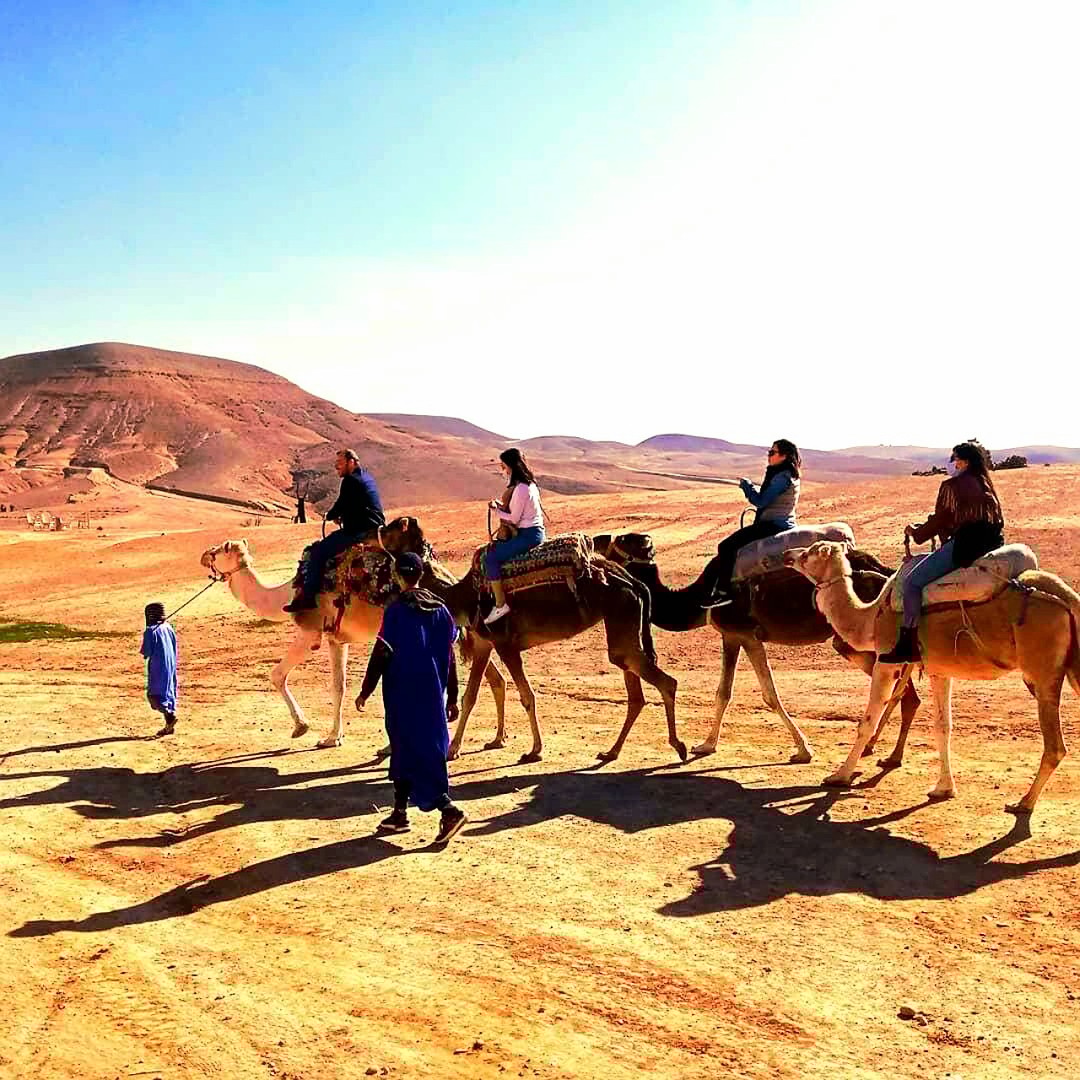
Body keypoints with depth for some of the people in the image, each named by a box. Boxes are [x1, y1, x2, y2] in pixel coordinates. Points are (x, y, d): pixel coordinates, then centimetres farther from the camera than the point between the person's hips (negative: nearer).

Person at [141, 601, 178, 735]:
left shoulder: (150, 631, -13)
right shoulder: (169, 628, 8)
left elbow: (146, 652, -13)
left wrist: (143, 652, 7)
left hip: (158, 668, -7)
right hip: (171, 666, 7)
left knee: (153, 695, -1)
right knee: (169, 693, 11)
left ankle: (169, 715, -21)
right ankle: (169, 725, 11)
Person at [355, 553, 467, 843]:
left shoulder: (396, 611, -12)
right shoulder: (440, 609, 4)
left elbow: (381, 654, -11)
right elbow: (450, 657, 6)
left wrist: (366, 691, 0)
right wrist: (451, 698, 12)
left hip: (403, 695, -6)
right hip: (432, 694, 6)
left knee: (408, 748, -3)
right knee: (405, 748, 17)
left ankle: (449, 809, -15)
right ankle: (400, 813, 24)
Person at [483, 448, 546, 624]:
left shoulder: (521, 488, -20)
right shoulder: (529, 483, 11)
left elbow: (514, 519, -16)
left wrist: (496, 510, -3)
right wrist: (502, 506, 2)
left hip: (528, 535, -11)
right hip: (533, 531, 11)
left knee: (490, 558, -13)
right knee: (493, 547, 19)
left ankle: (500, 605, -11)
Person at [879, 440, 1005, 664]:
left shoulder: (952, 487, -6)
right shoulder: (987, 487, 18)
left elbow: (939, 522, -4)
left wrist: (915, 532, 15)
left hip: (964, 547, -9)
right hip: (991, 545, 9)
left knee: (912, 581, -7)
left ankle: (908, 646, -10)